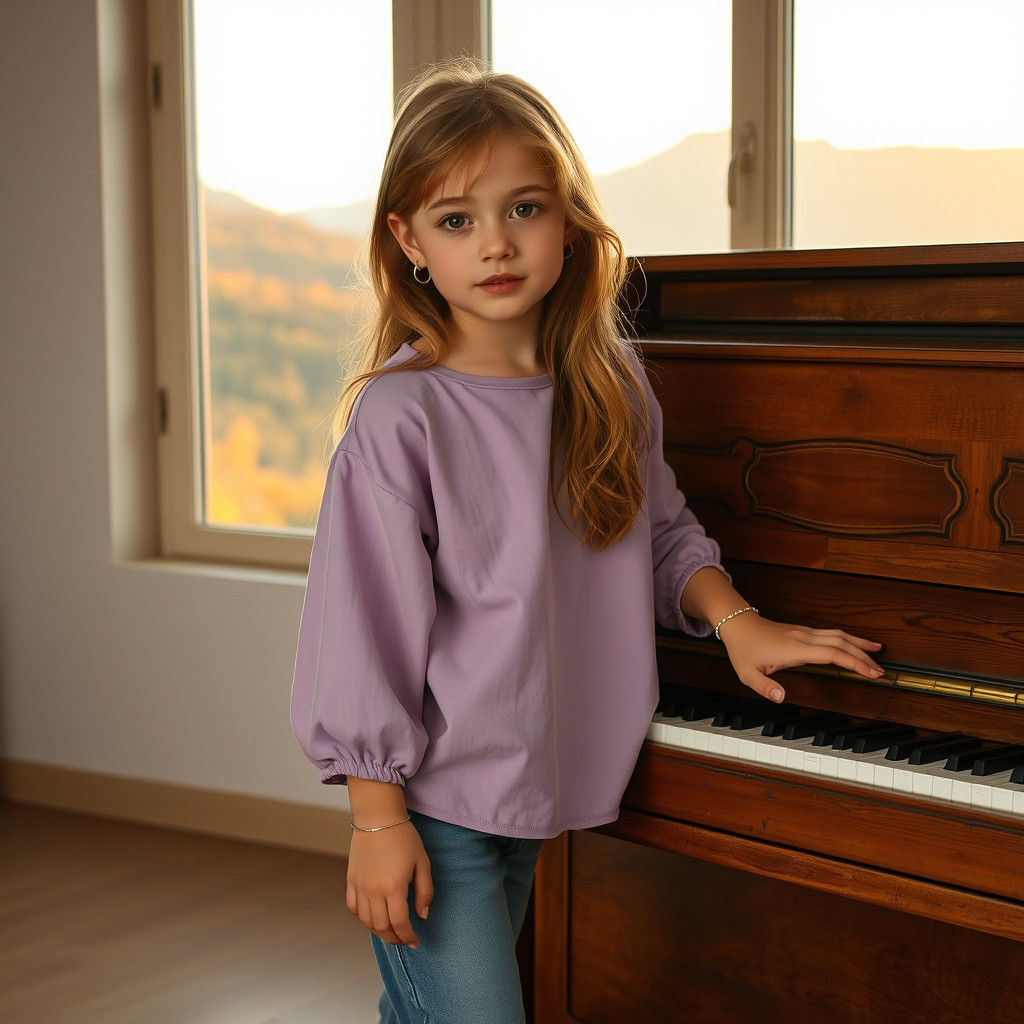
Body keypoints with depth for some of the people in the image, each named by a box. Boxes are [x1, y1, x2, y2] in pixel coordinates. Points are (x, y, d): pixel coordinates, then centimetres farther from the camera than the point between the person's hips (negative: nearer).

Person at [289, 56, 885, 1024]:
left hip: (536, 788, 6)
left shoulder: (608, 382, 1)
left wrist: (735, 620, -2)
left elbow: (660, 532, 15)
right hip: (431, 802, -5)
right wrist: (378, 821, -15)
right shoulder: (400, 417, -18)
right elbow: (365, 626, -16)